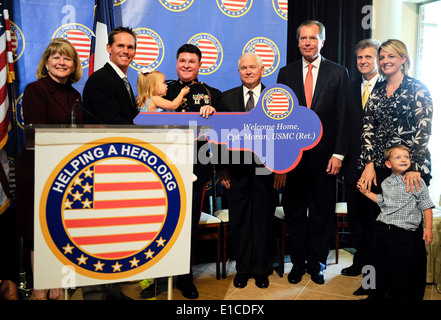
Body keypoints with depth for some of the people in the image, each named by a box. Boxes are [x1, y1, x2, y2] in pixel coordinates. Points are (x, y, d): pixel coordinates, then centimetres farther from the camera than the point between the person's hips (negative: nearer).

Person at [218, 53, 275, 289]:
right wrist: (223, 168, -2)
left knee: (262, 221, 8)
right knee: (239, 221, 9)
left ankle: (260, 269, 23)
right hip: (237, 170, 1)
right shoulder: (227, 98, 7)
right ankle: (242, 269, 23)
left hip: (265, 170, -1)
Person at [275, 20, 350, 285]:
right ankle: (298, 263, 24)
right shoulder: (286, 73, 7)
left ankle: (317, 263, 25)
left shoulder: (339, 73, 3)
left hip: (325, 155, -1)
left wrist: (338, 154, -8)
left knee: (322, 213, 9)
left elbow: (343, 116, -1)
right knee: (295, 213, 9)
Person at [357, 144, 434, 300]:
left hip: (403, 233, -4)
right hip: (382, 228, 4)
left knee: (399, 271, 4)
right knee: (378, 267, 13)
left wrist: (428, 228, -8)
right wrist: (366, 192, 16)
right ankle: (376, 295, 29)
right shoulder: (386, 183, 10)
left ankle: (394, 297, 22)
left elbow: (426, 206, -2)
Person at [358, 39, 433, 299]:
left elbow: (423, 130, -8)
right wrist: (369, 165, -3)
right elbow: (368, 130, 7)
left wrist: (414, 168, -16)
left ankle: (415, 290, 14)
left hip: (412, 169, -4)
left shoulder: (418, 89, -1)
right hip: (380, 168, 5)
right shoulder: (377, 94, 13)